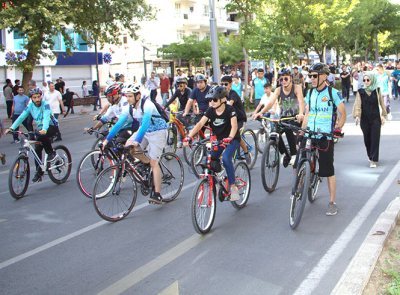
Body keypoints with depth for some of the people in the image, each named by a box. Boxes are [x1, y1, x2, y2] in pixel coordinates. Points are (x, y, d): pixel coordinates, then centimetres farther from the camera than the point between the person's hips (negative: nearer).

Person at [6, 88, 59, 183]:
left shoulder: (45, 104, -21)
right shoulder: (30, 106, -5)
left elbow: (46, 117, -36)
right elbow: (21, 117, -12)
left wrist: (44, 129, -54)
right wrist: (11, 128, -25)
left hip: (52, 127, -5)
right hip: (41, 129, 6)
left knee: (41, 136, -37)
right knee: (37, 149, -4)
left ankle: (51, 153, -14)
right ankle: (39, 173, 7)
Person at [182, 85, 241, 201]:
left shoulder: (230, 110, -20)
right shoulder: (210, 110, -7)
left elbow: (234, 125, -34)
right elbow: (200, 123, -17)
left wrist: (229, 138, -54)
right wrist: (189, 136, -31)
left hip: (232, 139, -5)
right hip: (218, 139, 5)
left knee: (226, 158, -30)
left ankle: (233, 186, -19)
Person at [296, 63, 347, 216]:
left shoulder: (333, 93, -4)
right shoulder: (310, 93, 11)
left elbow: (343, 114, -1)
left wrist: (338, 128, -16)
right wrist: (302, 131, 9)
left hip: (325, 137, -4)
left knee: (328, 171, 1)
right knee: (298, 166, -4)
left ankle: (332, 202, 14)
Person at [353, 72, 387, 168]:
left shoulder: (377, 91, 3)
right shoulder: (361, 92, 2)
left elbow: (381, 103, 10)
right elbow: (357, 104, -6)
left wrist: (383, 115, 7)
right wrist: (357, 115, -20)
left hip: (375, 118, -1)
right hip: (365, 119, 1)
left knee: (375, 139, -7)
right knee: (367, 139, 7)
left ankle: (373, 160, -6)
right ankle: (370, 155, 29)